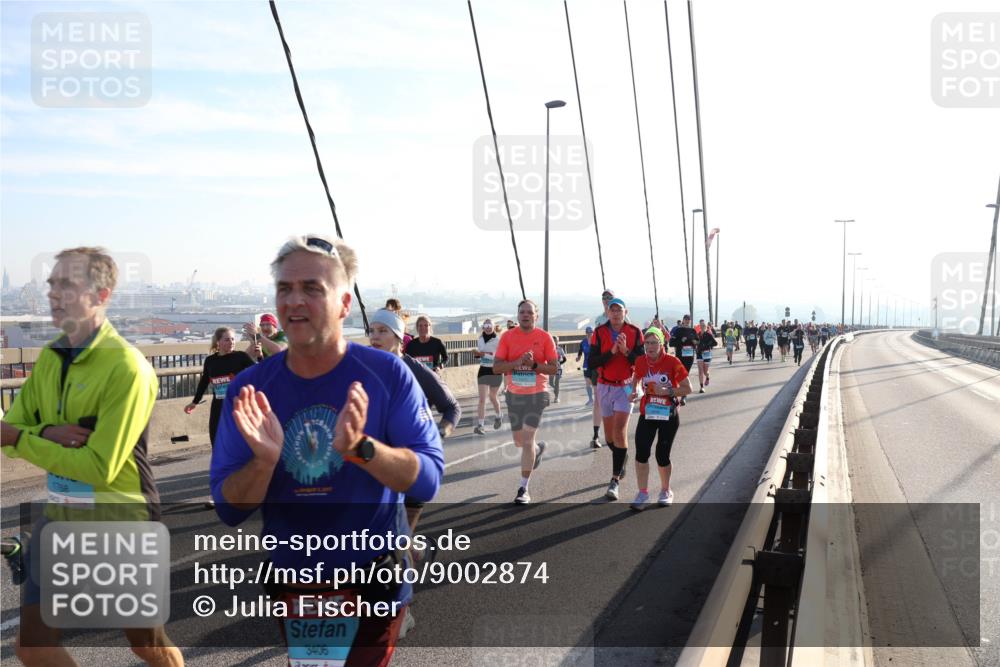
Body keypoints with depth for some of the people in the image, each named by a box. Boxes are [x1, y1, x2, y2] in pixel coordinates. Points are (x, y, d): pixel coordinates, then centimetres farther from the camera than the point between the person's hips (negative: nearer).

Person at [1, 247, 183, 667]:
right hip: (60, 518, 7)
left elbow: (101, 467, -24)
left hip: (121, 525, -6)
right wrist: (46, 433, -17)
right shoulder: (49, 357, 3)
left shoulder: (127, 367, -22)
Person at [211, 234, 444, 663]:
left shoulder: (388, 374, -15)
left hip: (374, 583, -3)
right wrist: (264, 459, -30)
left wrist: (361, 447, -37)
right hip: (292, 586, 3)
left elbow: (428, 480, -19)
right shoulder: (249, 389, -9)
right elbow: (229, 510, -9)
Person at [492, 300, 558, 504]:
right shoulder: (508, 337, -2)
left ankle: (523, 489, -2)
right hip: (514, 395, 3)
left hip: (536, 395, -3)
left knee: (527, 441, -10)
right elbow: (496, 367, -7)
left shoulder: (544, 337, -5)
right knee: (519, 442, 16)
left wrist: (534, 365, -20)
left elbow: (554, 367, -4)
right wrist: (517, 362, -22)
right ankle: (538, 448, 52)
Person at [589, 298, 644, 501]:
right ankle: (622, 458, 41)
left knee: (620, 431, -13)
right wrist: (612, 351, -22)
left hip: (626, 386, -2)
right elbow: (592, 363, -10)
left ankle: (615, 480, -8)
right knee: (609, 433, 10)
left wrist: (626, 351, -20)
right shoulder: (599, 333, -3)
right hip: (605, 387, 2)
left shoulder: (634, 332, -3)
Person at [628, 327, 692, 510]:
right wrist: (635, 391, -1)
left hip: (668, 415, -2)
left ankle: (666, 491, 30)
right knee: (641, 452, -9)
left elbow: (687, 389, -9)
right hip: (647, 414, 2)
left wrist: (668, 391, -22)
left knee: (662, 455, 4)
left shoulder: (672, 362, -14)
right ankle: (643, 493, 6)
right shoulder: (641, 361, -4)